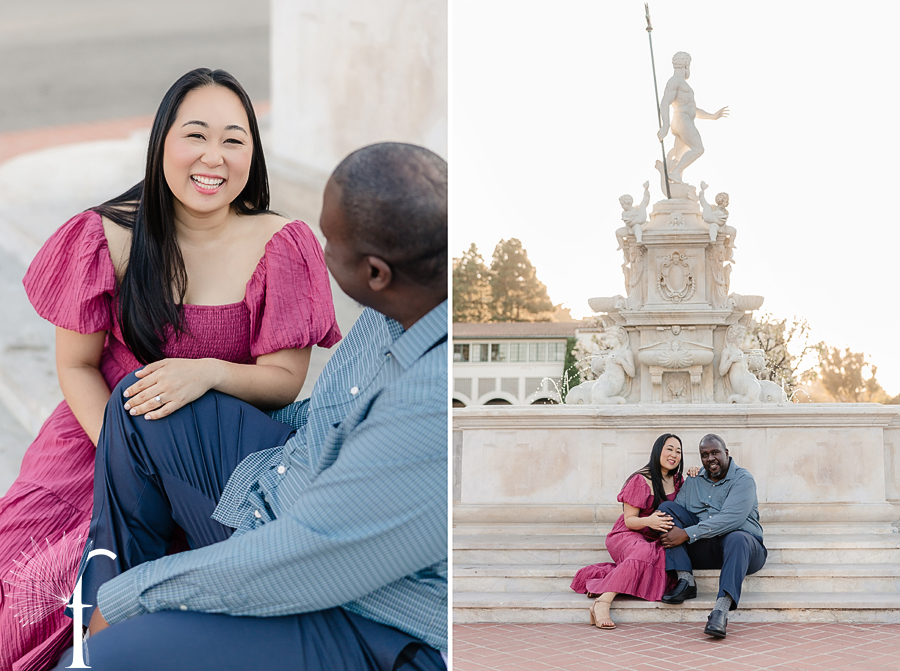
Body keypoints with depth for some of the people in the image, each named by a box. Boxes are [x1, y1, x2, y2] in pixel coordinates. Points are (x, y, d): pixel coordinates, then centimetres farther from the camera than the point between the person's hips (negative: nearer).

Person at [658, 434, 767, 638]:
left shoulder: (742, 479, -6)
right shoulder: (694, 481, 14)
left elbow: (730, 519, -20)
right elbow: (675, 513, 6)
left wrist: (687, 534, -24)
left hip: (744, 549, -5)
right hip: (703, 550, 5)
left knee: (737, 539, -40)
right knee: (667, 507, -9)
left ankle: (721, 609, -56)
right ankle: (685, 580, -22)